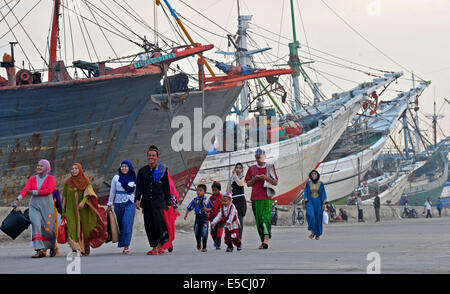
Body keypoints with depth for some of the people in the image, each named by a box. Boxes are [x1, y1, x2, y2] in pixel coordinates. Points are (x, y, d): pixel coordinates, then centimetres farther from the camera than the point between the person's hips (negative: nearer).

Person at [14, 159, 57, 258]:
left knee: (48, 228, 2)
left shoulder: (50, 178, 0)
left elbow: (49, 190, -15)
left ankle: (52, 246, 32)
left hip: (47, 206, -2)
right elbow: (25, 190, -4)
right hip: (35, 206, 2)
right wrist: (18, 199, -22)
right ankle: (40, 250, -22)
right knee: (36, 225, -19)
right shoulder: (32, 179, 10)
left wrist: (34, 192, -11)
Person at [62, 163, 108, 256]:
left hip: (83, 210, -1)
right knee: (72, 228, -16)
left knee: (84, 228, 3)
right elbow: (64, 196, 11)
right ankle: (75, 248, -22)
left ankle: (86, 247, 22)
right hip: (71, 210, 1)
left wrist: (83, 201, -29)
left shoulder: (85, 181, 3)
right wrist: (63, 211, 9)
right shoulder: (68, 182, 8)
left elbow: (88, 193, -11)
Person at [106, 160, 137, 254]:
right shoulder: (116, 178, 6)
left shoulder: (134, 179, 5)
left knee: (127, 223, -17)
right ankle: (125, 246, 12)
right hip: (118, 203, 2)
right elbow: (112, 192, 11)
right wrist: (110, 205, 10)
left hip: (130, 203, -2)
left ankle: (126, 246, -22)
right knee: (121, 224, 2)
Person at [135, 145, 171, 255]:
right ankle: (154, 247, 8)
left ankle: (160, 245, -6)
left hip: (158, 201, -3)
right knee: (149, 225, 2)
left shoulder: (162, 169, 6)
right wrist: (137, 199, -7)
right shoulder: (142, 171, 12)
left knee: (159, 222, -17)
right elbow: (139, 187, 8)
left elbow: (166, 187, 9)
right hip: (146, 202, 3)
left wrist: (168, 202, 7)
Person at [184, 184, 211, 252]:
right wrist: (186, 215, -5)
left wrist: (207, 209, -19)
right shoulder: (195, 200, 1)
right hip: (197, 218, 3)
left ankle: (204, 247, 6)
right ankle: (198, 244, 35)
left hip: (204, 218, -3)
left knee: (204, 233, -6)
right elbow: (189, 208, 5)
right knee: (197, 233, 7)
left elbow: (211, 208, 1)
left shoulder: (206, 200, -6)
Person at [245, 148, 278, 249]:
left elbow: (275, 182, 8)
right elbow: (248, 184, 17)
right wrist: (255, 179, -2)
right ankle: (263, 241, 8)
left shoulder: (270, 168, 9)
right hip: (255, 198, 3)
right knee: (258, 220, 2)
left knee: (266, 218, -17)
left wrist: (266, 178, -9)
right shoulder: (252, 169, 14)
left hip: (267, 198, -3)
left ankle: (266, 240, -27)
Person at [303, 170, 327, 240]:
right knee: (310, 215, -22)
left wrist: (324, 204, -9)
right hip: (310, 201, 0)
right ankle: (312, 232, -8)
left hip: (318, 202, 0)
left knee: (318, 218, 0)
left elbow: (323, 193, -2)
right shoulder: (308, 183, 1)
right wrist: (304, 203, -1)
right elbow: (305, 193, 4)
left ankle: (317, 234, 15)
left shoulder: (321, 183, -2)